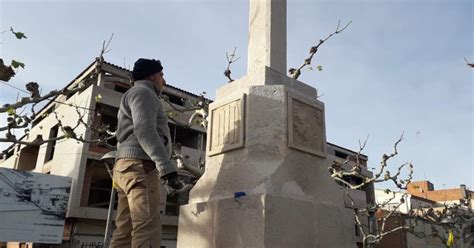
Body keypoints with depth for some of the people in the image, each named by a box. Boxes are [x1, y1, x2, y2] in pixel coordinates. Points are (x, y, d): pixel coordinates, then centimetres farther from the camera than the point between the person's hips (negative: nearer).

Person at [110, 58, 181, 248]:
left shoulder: (133, 98, 33)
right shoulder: (142, 92, 1)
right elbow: (144, 130, -17)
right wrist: (166, 166, -25)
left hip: (129, 168, 10)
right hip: (140, 166, -10)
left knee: (125, 231, 1)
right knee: (148, 230, -18)